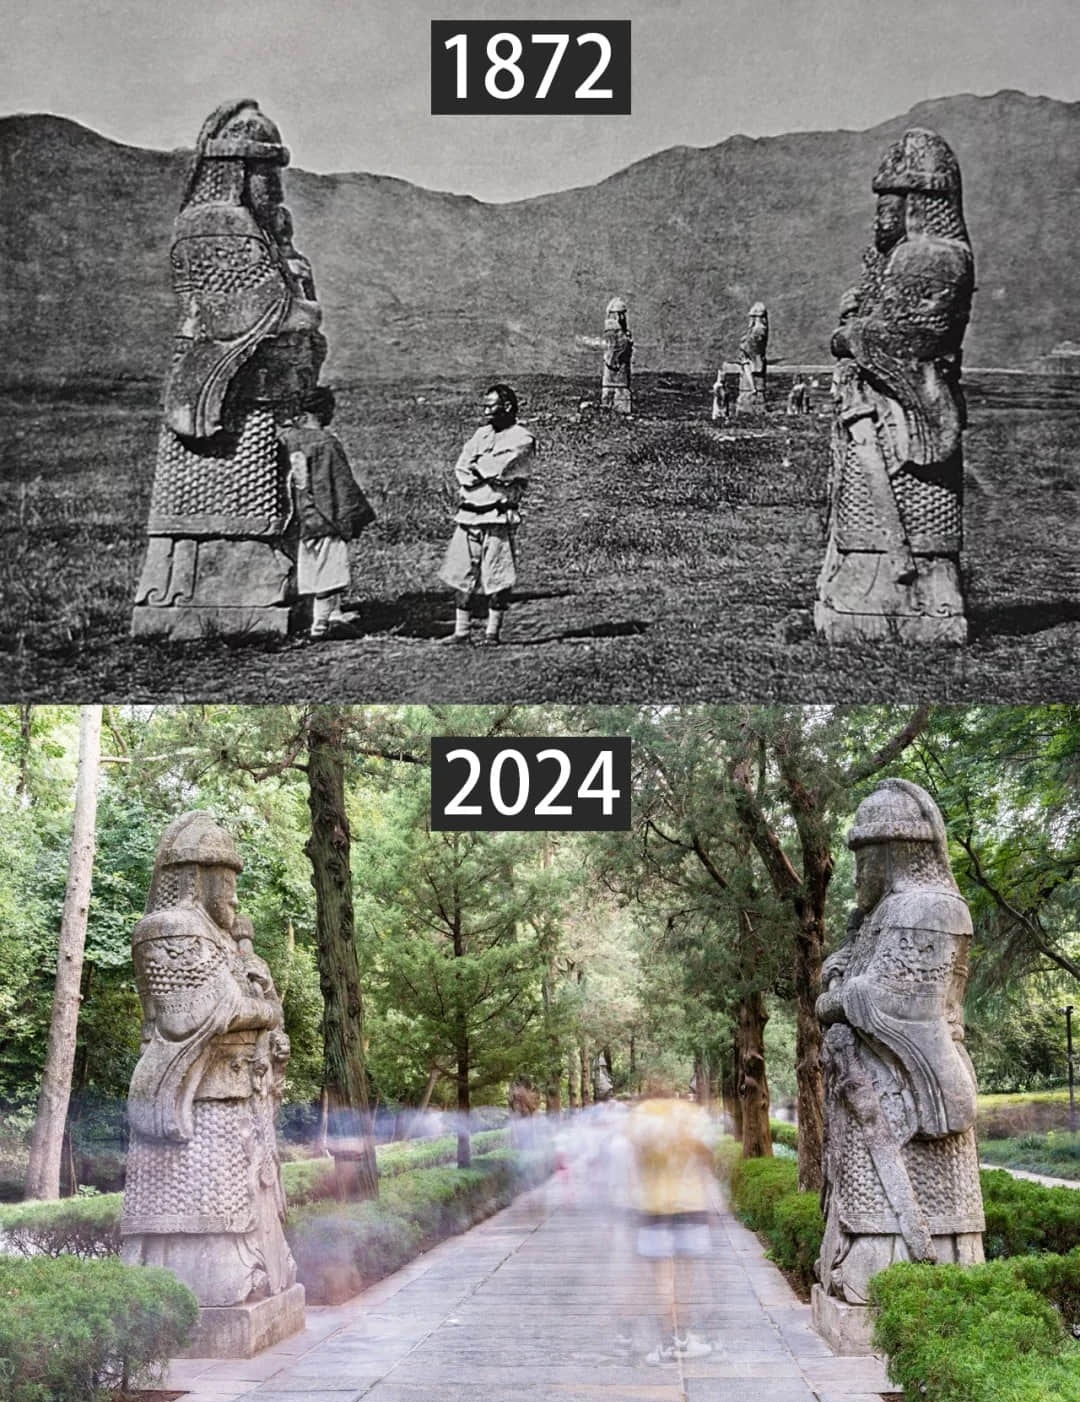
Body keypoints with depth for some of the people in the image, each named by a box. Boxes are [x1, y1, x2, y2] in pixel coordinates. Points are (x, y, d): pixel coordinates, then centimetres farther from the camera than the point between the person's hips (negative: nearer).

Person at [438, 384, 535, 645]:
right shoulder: (482, 433, 18)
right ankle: (461, 631, 10)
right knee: (461, 575, 4)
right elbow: (461, 470, 7)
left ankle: (492, 632, 4)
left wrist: (476, 470, 1)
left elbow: (499, 467, -16)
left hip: (498, 516, -6)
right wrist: (490, 476, -9)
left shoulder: (522, 439, -1)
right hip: (468, 514, 6)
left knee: (498, 579, -4)